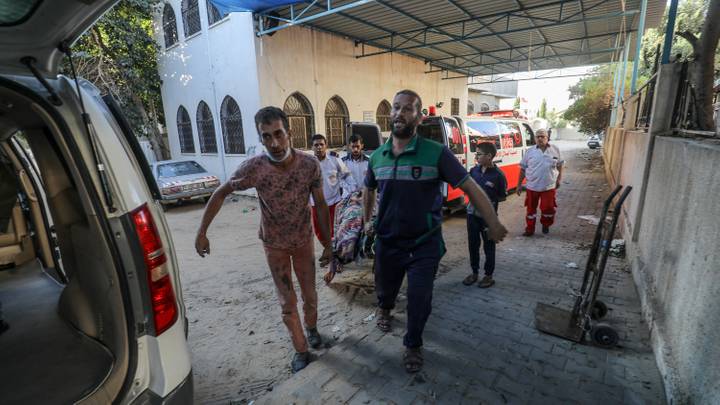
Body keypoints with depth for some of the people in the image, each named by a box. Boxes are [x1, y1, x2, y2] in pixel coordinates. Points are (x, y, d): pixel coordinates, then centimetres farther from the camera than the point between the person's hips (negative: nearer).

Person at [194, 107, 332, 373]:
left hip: (304, 241, 1)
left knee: (310, 295, 17)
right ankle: (301, 350, 31)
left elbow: (320, 205, -10)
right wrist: (202, 233, -7)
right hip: (274, 245, -1)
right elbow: (220, 194, -9)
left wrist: (328, 244, -6)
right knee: (287, 303, 9)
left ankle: (312, 328, 48)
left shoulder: (310, 164, -22)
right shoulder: (254, 168, -25)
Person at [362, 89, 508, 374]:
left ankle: (413, 345, 34)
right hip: (387, 242, 4)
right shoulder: (377, 157, -1)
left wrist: (494, 224, -14)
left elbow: (470, 187, -12)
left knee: (419, 301, 5)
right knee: (385, 288, 24)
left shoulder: (436, 153, -15)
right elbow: (368, 190, 17)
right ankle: (384, 309, 60)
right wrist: (367, 221, 16)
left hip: (425, 245, -3)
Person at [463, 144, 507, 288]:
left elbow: (503, 196, -4)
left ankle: (488, 275, 23)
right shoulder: (473, 170, 1)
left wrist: (490, 201, -12)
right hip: (472, 213, 5)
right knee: (473, 244, 13)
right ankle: (474, 272, 29)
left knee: (488, 246, 8)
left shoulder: (498, 175, -12)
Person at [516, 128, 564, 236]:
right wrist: (519, 185, 1)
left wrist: (559, 179, 8)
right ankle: (530, 229, 20)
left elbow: (559, 165, 13)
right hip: (532, 186, 0)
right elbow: (523, 169, 2)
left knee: (548, 208, 4)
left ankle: (546, 225, 32)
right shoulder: (530, 151, -1)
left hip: (549, 186, 0)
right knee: (531, 209, 8)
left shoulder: (555, 150, 2)